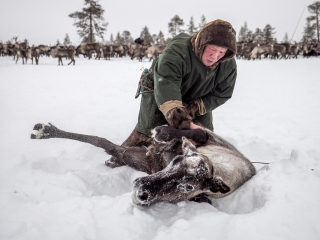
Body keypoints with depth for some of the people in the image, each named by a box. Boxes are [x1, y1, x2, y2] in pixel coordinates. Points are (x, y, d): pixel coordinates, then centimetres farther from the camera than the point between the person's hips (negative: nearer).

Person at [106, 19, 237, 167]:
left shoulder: (229, 65, -22)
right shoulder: (176, 52, -42)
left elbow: (221, 95, -13)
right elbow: (166, 89, -54)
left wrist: (193, 108, -30)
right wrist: (183, 123, -66)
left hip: (196, 99, 5)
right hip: (158, 90, -4)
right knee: (148, 130, -16)